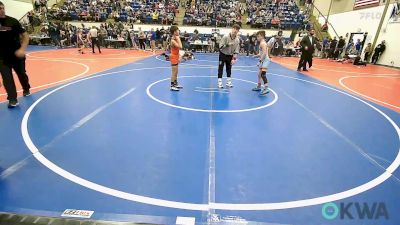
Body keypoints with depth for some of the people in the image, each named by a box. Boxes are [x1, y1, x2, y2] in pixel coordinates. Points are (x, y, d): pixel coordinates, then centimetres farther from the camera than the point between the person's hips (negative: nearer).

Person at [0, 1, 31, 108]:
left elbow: (25, 35, -9)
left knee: (22, 73, 14)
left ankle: (26, 89, 40)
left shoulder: (13, 21, -7)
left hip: (16, 54, -1)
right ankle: (12, 99, 1)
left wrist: (22, 49, -21)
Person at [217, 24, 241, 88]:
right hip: (223, 54, -3)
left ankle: (228, 82, 19)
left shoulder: (237, 40, -8)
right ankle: (219, 83, 2)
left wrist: (234, 59, -13)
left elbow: (236, 50, -7)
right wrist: (227, 45, -32)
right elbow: (220, 46, -20)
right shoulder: (226, 37, -18)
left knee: (229, 69, 10)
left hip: (230, 55, 3)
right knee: (220, 68, -3)